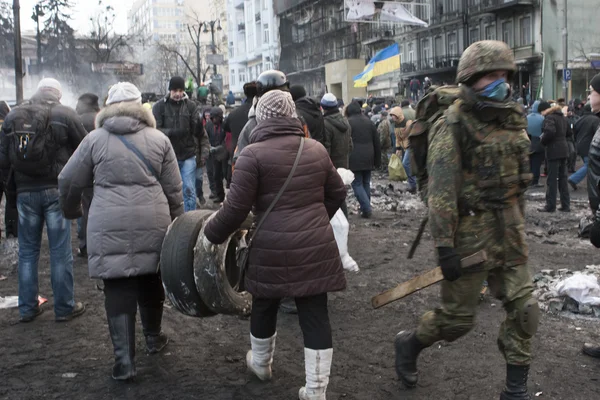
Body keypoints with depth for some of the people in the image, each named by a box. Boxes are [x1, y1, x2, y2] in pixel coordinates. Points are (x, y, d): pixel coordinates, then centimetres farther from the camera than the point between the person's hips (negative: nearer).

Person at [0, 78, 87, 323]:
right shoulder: (65, 114, -8)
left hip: (25, 192, 3)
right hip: (56, 191, -3)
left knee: (27, 250, 14)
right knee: (60, 251, 4)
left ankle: (27, 307, 20)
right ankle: (64, 307, 12)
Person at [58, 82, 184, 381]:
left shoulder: (95, 139, 5)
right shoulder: (159, 139, 7)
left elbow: (68, 181, 9)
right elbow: (173, 189, 7)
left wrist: (71, 209, 28)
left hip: (110, 227, -2)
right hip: (152, 223, 2)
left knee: (118, 291, 3)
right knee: (150, 281, 19)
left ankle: (124, 360, 3)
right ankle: (153, 338, 38)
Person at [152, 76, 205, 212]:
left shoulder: (191, 106, 1)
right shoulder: (159, 107, -1)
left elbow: (198, 131, -5)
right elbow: (155, 129, -12)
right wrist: (172, 132, -27)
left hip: (188, 156, 0)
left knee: (189, 190, 1)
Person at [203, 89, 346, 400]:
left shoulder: (254, 153, -8)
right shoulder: (316, 149, 8)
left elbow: (236, 207, -10)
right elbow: (337, 193, 18)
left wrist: (211, 234, 6)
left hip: (273, 249, -3)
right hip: (315, 247, 3)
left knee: (264, 307, 20)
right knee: (315, 315, 7)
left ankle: (261, 364, 43)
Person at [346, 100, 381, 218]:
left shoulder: (348, 122, -6)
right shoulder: (368, 121, 11)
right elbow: (377, 143, 12)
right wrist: (377, 161, 17)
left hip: (354, 159, -5)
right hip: (368, 159, 5)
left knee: (357, 184, 0)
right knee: (366, 183, 15)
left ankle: (366, 209, -11)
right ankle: (366, 208, 19)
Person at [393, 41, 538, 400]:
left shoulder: (512, 120, 7)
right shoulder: (454, 127, -14)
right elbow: (441, 192, -19)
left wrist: (520, 227, 18)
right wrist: (444, 247, -22)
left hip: (510, 233, 7)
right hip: (470, 233, -6)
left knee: (523, 310, 6)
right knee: (457, 318, 6)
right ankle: (409, 344, 34)